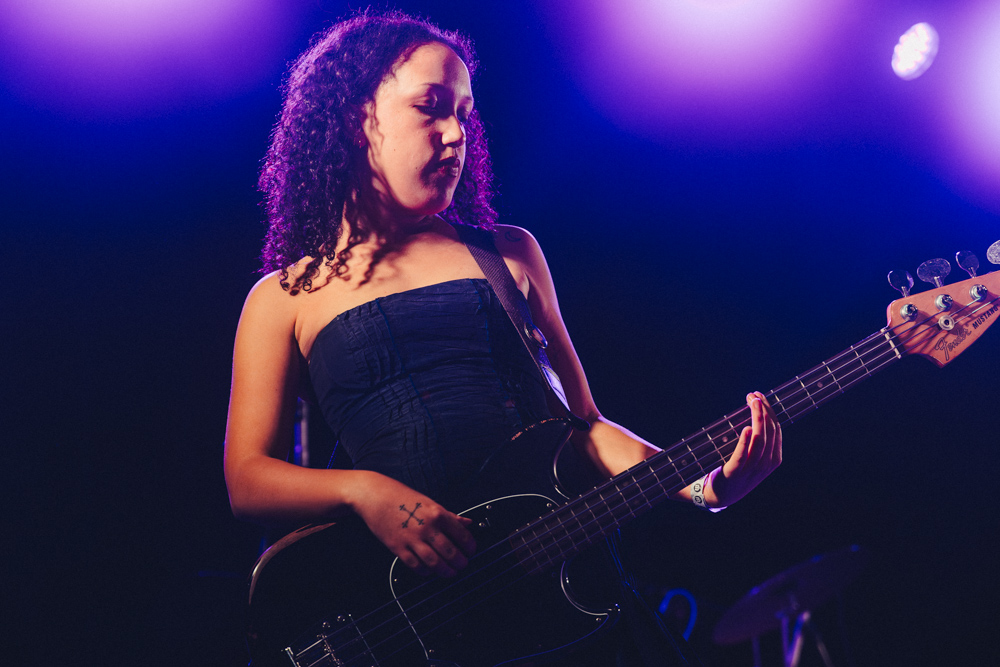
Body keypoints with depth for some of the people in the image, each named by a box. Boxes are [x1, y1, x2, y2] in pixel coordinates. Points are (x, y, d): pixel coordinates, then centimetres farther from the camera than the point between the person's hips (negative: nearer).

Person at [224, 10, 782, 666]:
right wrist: (364, 490, -16)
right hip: (405, 596, -2)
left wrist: (705, 485, -2)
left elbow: (582, 422, 14)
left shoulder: (510, 253, 15)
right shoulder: (285, 297, 8)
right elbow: (247, 478, 2)